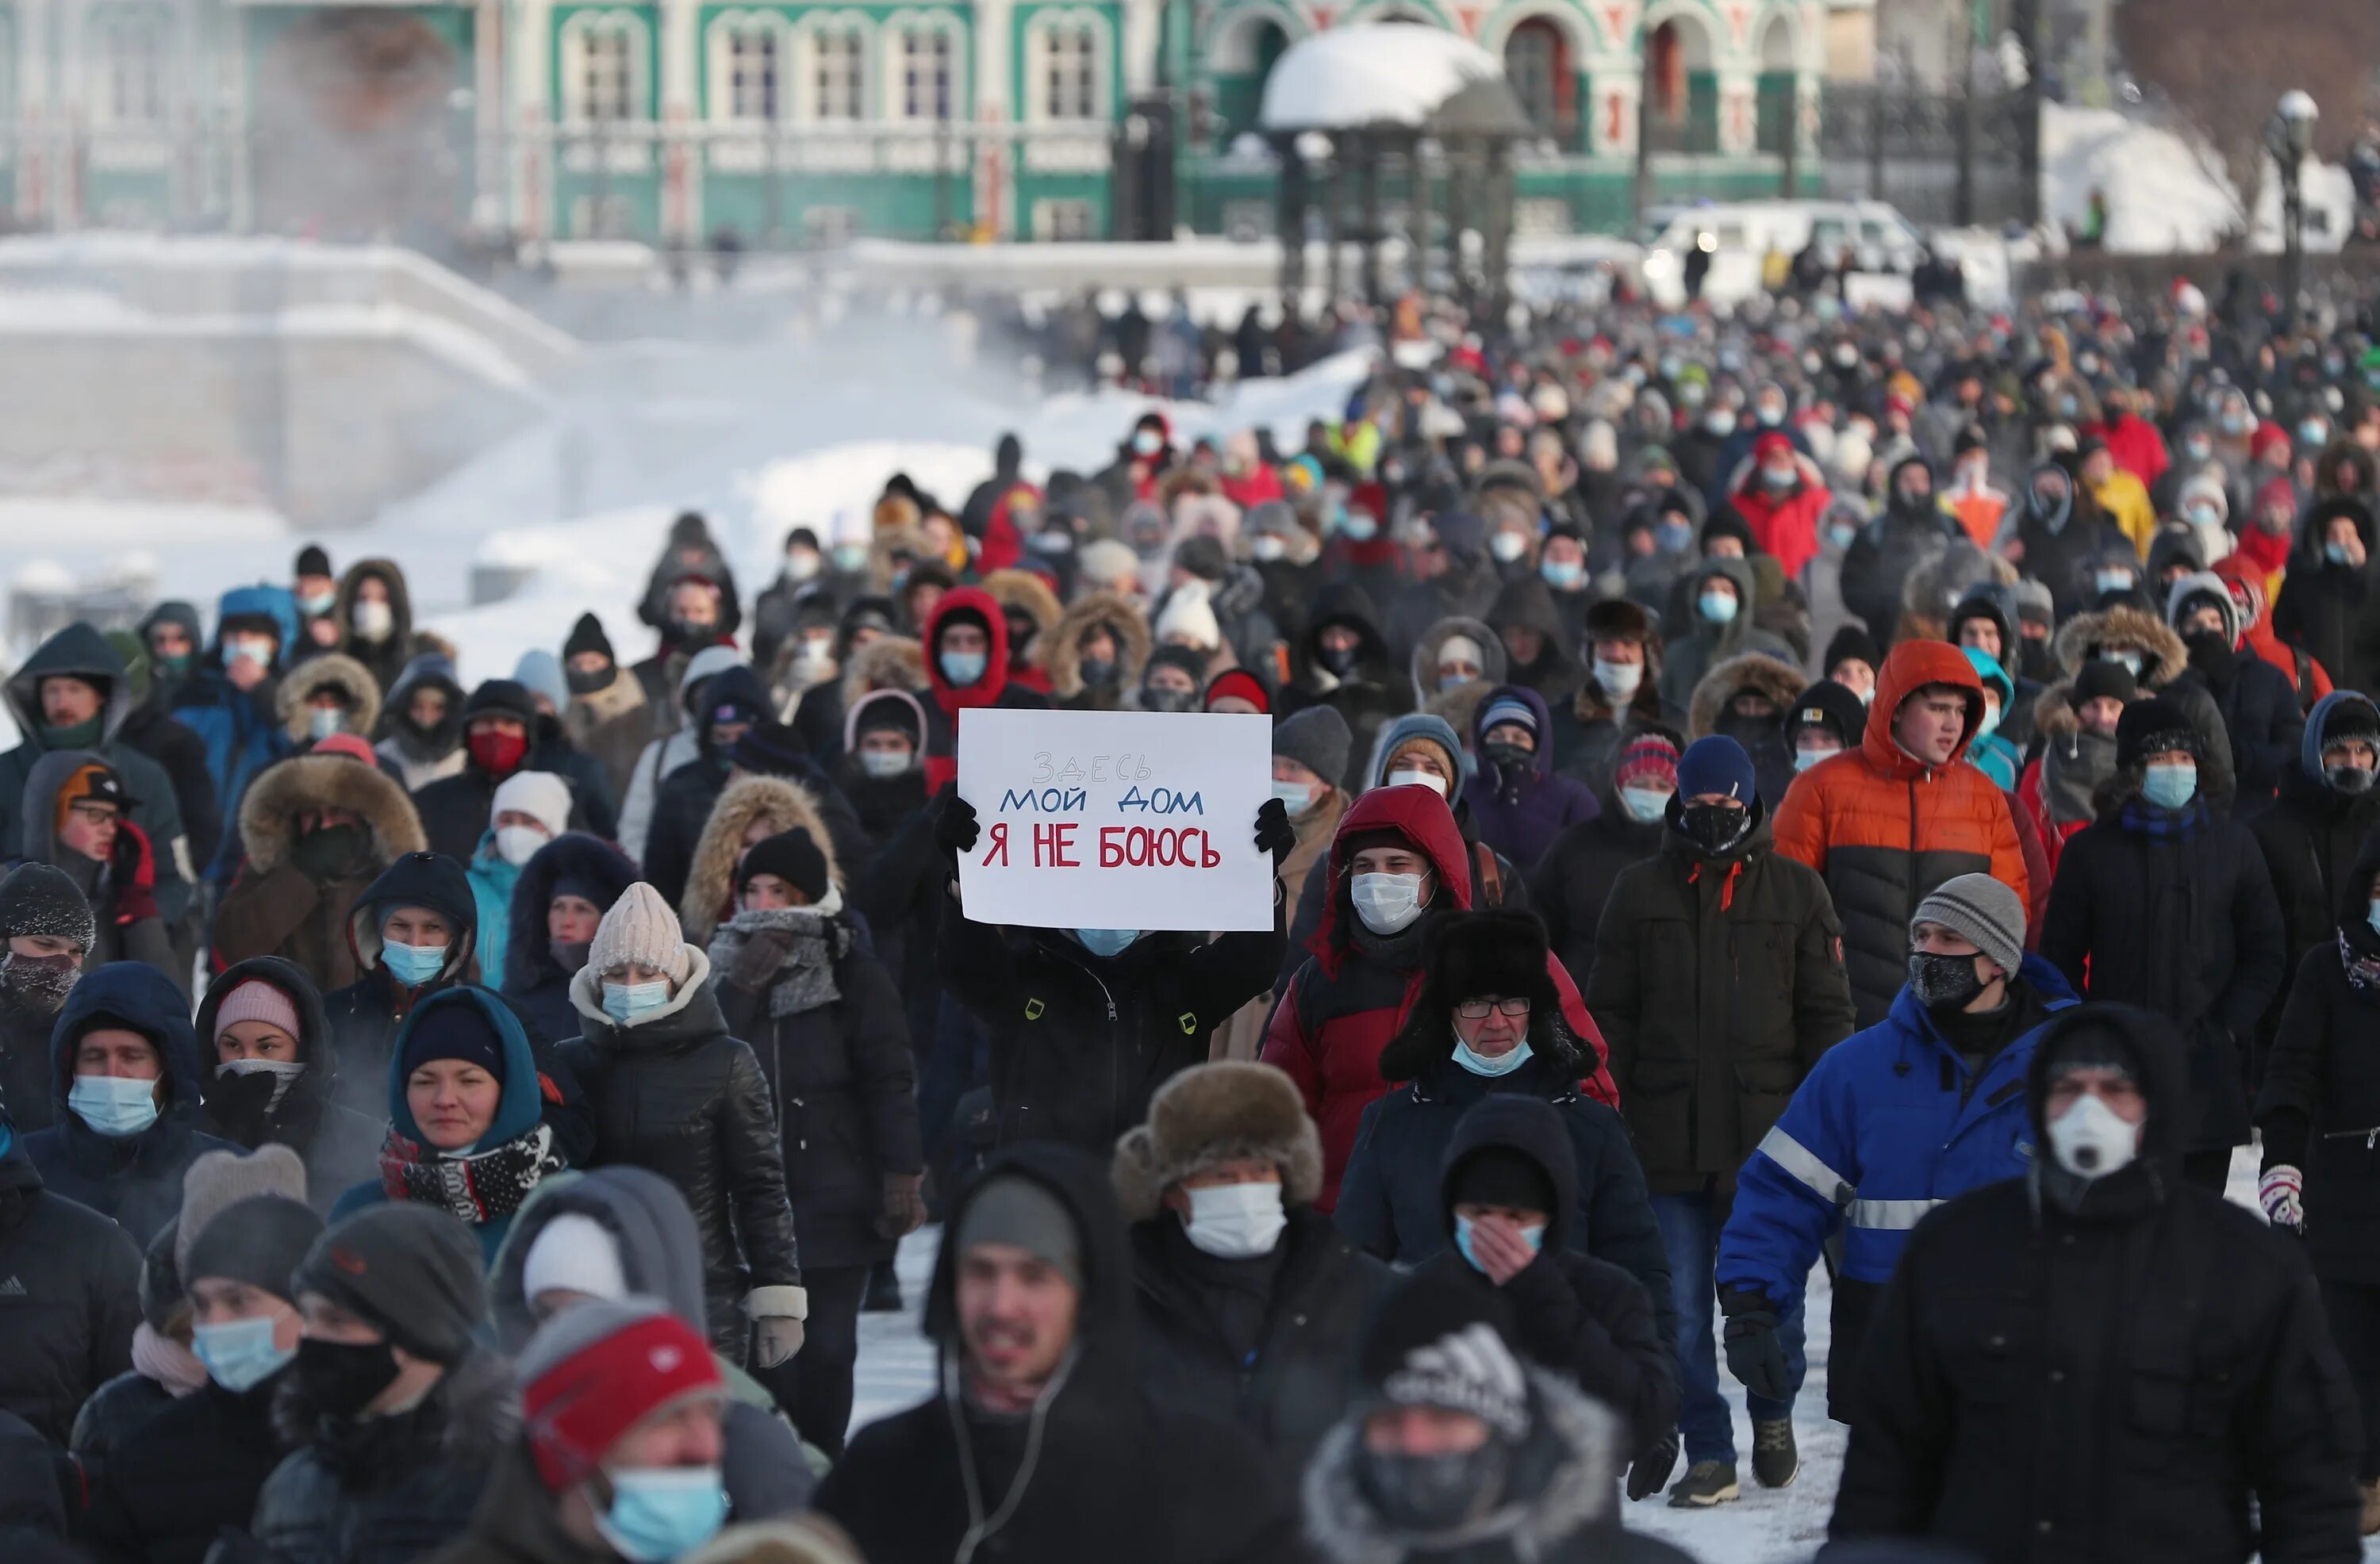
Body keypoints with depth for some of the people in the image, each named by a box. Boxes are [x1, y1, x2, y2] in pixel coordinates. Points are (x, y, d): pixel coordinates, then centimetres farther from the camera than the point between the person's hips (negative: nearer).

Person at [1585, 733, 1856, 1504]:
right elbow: (1610, 1015, 10)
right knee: (1678, 1308, 0)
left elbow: (1826, 1013, 8)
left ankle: (1773, 1412, 30)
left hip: (1765, 1139, -1)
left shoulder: (1794, 891, 7)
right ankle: (1708, 1454, 9)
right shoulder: (1640, 892, 9)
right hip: (1667, 1141, 1)